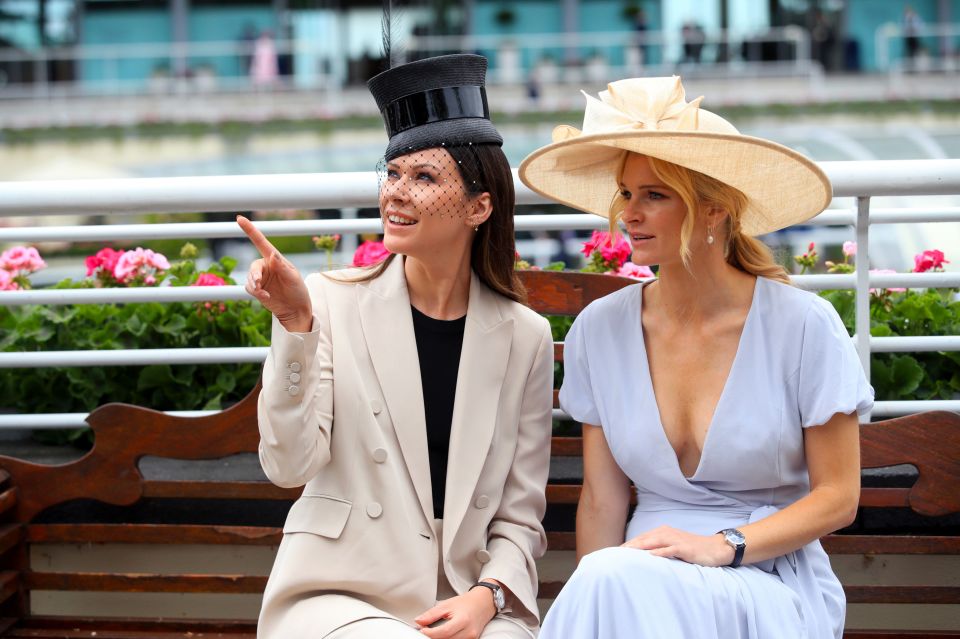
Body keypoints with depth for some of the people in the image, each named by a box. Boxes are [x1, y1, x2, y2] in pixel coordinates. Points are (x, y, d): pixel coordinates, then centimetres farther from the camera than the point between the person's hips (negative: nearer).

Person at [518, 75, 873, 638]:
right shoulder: (600, 329, 3)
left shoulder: (803, 324, -7)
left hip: (773, 585, -3)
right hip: (645, 578, 3)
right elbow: (602, 499, 6)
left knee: (625, 581, -33)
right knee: (605, 583, -33)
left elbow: (838, 497, -2)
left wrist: (722, 546, -16)